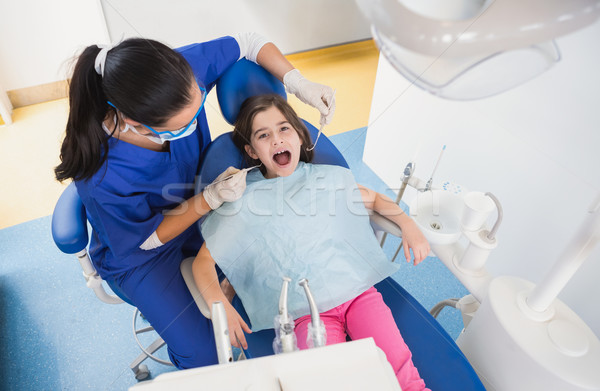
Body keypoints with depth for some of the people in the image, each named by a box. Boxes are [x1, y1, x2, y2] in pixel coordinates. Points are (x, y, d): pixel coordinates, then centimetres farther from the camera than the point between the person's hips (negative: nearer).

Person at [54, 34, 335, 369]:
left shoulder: (185, 72, -30)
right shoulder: (100, 178, -39)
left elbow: (248, 43, -14)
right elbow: (148, 238, -20)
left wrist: (297, 82, -28)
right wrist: (210, 200, -31)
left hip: (197, 205, 5)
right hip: (139, 255, -4)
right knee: (205, 354, -9)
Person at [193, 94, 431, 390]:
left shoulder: (330, 177, 10)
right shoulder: (242, 204, 3)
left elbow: (374, 198, 26)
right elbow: (203, 260, 3)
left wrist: (407, 224, 9)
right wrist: (220, 305, -14)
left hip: (357, 288, 3)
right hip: (307, 311, -2)